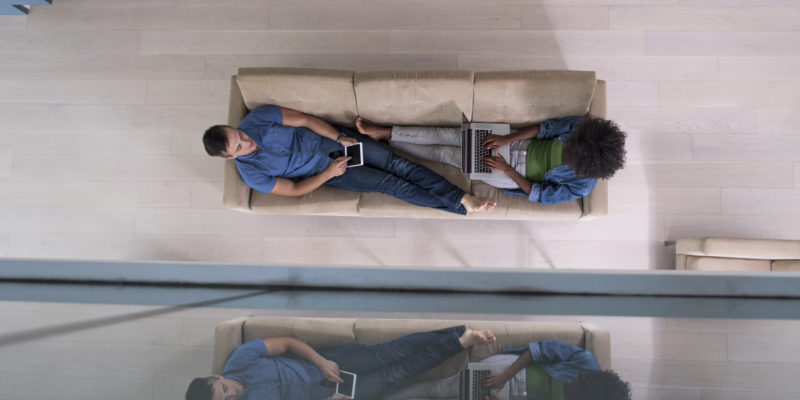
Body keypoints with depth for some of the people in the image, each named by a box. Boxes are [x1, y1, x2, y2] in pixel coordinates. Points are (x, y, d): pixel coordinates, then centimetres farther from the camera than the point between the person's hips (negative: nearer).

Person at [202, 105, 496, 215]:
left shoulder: (258, 117, -11)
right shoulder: (251, 174, -13)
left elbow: (304, 120, -6)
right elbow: (294, 190, -8)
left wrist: (340, 137, -15)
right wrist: (328, 173, -17)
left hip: (332, 140, 2)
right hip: (326, 172, -2)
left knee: (396, 164, -13)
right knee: (389, 183, -13)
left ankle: (464, 199, -12)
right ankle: (459, 207, -6)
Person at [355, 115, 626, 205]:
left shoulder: (580, 186, -25)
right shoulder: (581, 126, -16)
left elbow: (539, 195, -17)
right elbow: (545, 128, -7)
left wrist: (506, 169, -18)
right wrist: (506, 139, -14)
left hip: (519, 174, -4)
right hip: (524, 145, 4)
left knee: (445, 154, -6)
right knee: (447, 135, -7)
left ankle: (384, 141, 10)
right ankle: (383, 133, 3)